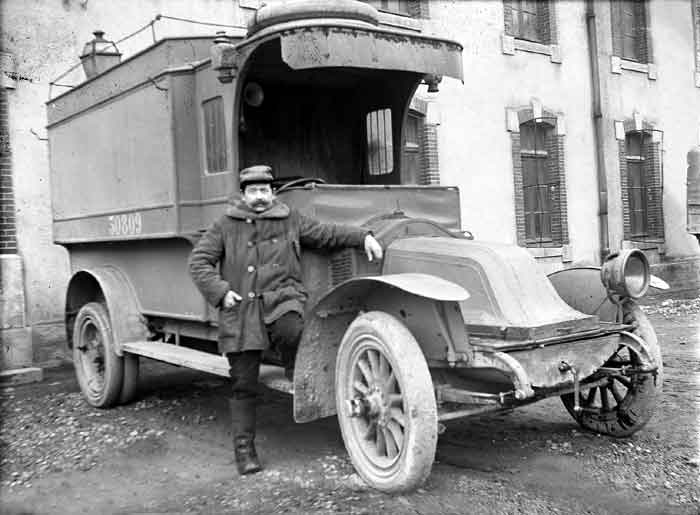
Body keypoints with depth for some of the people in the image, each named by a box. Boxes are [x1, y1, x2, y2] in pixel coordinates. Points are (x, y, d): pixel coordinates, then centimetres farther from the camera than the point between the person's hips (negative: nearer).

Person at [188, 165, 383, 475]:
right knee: (244, 384, 2)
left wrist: (363, 237, 5)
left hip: (281, 299, 0)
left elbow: (326, 233, 16)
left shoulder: (290, 220, 13)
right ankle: (244, 449, 16)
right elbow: (198, 261, 6)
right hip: (240, 310, 0)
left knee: (290, 331, -37)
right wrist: (220, 292, -7)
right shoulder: (225, 226, 8)